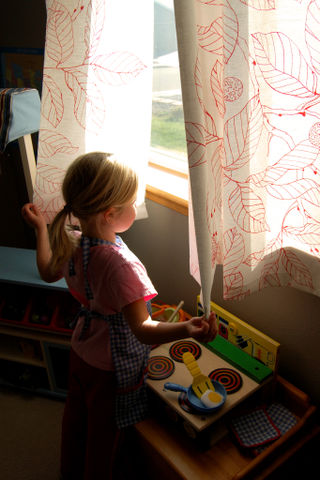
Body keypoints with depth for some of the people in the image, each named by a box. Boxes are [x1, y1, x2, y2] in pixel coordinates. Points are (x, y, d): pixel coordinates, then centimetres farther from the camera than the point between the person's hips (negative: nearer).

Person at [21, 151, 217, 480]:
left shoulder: (70, 243, -14)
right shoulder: (120, 263, -38)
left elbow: (48, 272, 7)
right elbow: (142, 329, -39)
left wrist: (40, 229, 18)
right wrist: (185, 329, -54)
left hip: (80, 351, 8)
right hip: (111, 367, -8)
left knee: (76, 417, 31)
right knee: (103, 434, 19)